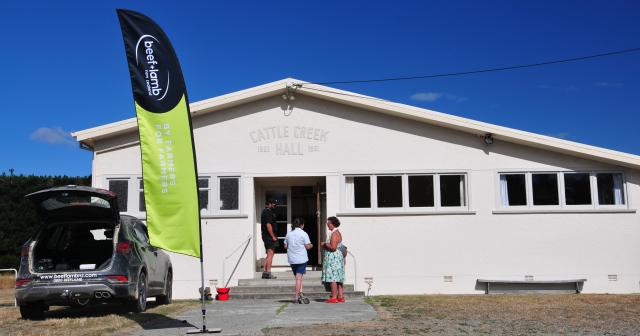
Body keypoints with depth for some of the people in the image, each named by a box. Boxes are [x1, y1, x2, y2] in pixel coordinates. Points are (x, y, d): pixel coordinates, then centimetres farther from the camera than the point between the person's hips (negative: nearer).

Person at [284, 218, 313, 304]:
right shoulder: (303, 234, -7)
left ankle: (300, 294, 7)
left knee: (298, 277, 15)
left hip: (292, 259, 5)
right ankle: (296, 297, -7)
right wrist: (311, 245, 12)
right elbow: (307, 246, -9)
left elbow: (285, 246, 10)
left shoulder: (289, 233, 7)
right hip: (301, 259, -4)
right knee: (299, 278, -4)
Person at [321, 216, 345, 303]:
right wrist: (325, 246, 13)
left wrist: (325, 245, -9)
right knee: (338, 279, 10)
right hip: (338, 257, 11)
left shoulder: (334, 234, -15)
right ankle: (341, 297, 12)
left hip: (333, 258, -11)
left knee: (332, 278, -9)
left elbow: (333, 247, -24)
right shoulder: (337, 232, 17)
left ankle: (334, 297, -9)